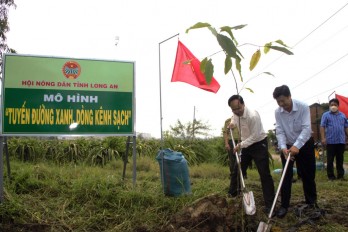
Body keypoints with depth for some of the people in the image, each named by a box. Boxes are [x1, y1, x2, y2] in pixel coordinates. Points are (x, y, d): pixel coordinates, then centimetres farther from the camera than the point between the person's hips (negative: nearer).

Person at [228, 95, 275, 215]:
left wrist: (241, 145, -24)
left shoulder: (253, 115, -30)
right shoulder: (236, 114, -6)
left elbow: (255, 136, -26)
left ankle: (269, 205, -5)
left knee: (264, 174, -9)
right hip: (246, 144, 7)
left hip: (259, 144, -7)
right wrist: (233, 124, -3)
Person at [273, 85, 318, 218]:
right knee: (286, 176, -3)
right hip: (287, 146, 2)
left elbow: (306, 128, -28)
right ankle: (284, 205, 2)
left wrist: (297, 146, -38)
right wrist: (283, 147, -31)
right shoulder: (278, 112, -12)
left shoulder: (303, 107, -22)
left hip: (304, 144, -2)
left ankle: (312, 202, 26)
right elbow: (280, 131, -14)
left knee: (308, 175, 7)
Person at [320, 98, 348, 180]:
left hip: (341, 141, 3)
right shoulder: (326, 115, 1)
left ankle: (340, 175, 17)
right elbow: (322, 127, -5)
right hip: (330, 141, -3)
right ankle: (331, 175, 9)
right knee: (330, 159, 2)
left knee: (340, 159, 10)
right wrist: (323, 138, -14)